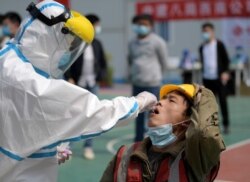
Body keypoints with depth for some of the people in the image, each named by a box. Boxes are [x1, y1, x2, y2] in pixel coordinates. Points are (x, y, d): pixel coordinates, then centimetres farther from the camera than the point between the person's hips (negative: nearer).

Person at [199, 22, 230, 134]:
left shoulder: (219, 44, -4)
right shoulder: (202, 47, 8)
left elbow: (226, 60, -3)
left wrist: (225, 72, -14)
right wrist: (204, 73, 13)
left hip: (219, 78, -4)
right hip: (207, 79, 4)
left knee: (223, 101, -1)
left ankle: (226, 124, 6)